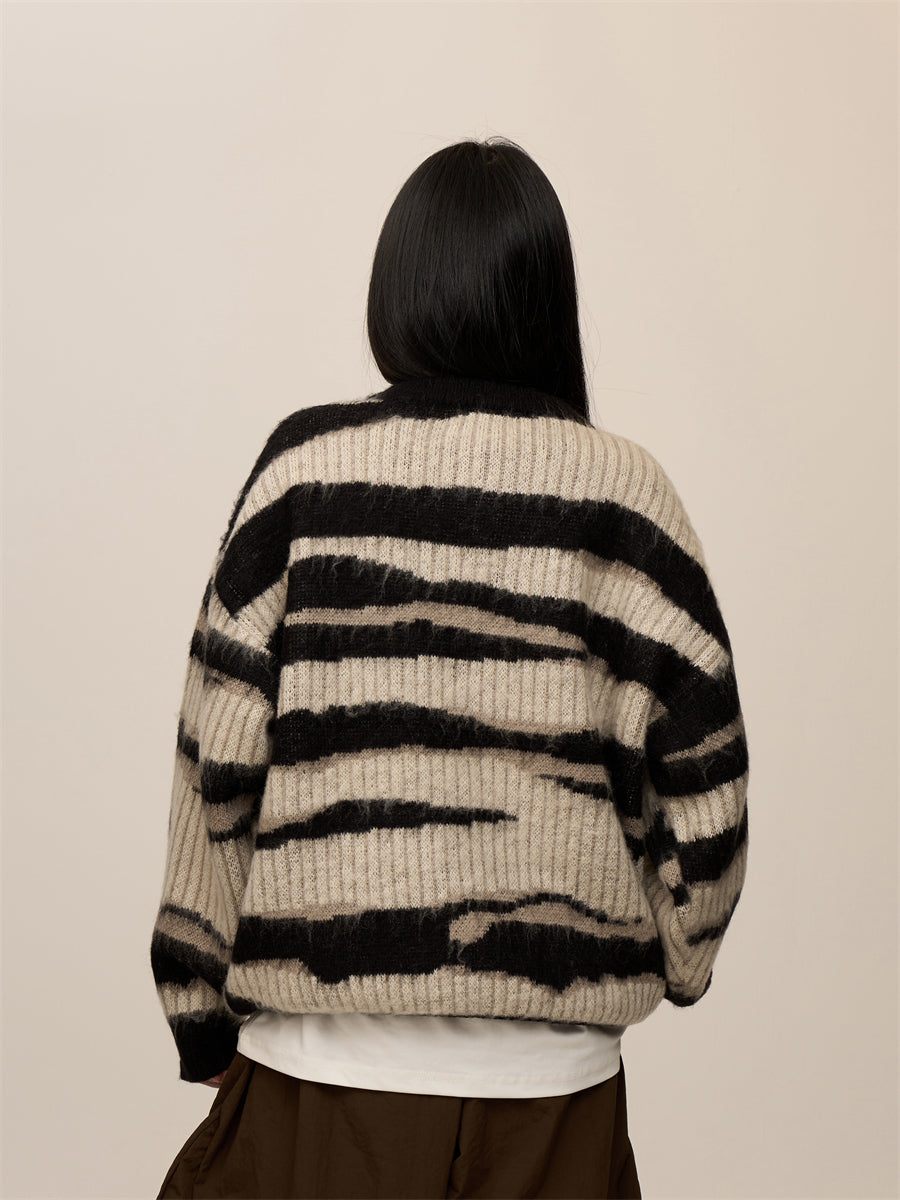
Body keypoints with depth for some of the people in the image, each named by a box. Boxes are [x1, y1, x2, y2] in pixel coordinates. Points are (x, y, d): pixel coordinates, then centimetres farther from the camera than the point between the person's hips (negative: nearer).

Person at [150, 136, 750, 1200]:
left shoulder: (307, 467, -3)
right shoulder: (624, 491, -3)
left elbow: (220, 759, -3)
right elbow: (700, 774, -1)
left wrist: (204, 1006, 6)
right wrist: (673, 953, 16)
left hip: (323, 1052, 0)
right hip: (551, 1077, 1)